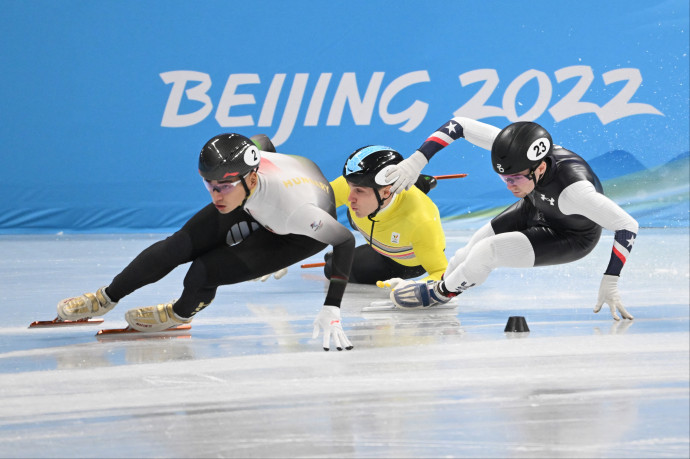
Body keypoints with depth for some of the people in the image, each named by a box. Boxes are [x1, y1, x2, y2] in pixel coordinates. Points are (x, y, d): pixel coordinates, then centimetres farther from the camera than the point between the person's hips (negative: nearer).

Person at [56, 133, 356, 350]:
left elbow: (346, 241, -38)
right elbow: (262, 140, -7)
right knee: (180, 246, -6)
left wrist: (331, 310, -43)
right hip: (253, 209, 5)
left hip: (300, 234, -5)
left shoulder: (294, 208, -47)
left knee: (205, 271, -18)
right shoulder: (233, 165, -31)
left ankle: (182, 312, 17)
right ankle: (105, 299, 15)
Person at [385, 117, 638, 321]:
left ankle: (440, 293, 13)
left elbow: (627, 226, -39)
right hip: (535, 209, 5)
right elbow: (459, 125, -22)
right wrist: (417, 161, -29)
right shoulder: (520, 151, -31)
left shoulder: (573, 189, -45)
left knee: (486, 252, -17)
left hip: (572, 237, -5)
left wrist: (610, 282, -39)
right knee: (474, 246, 8)